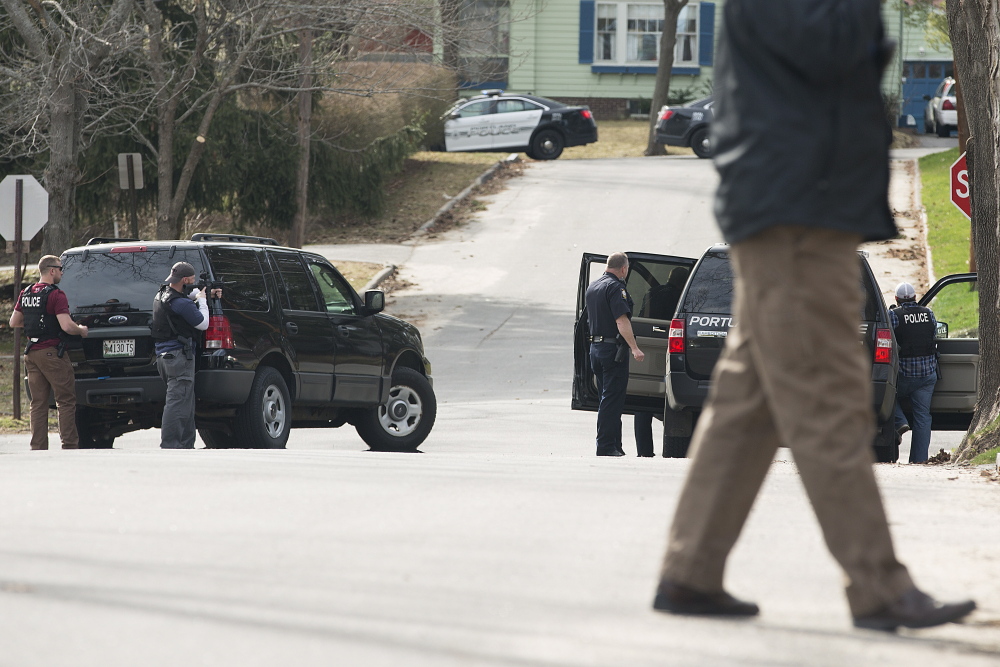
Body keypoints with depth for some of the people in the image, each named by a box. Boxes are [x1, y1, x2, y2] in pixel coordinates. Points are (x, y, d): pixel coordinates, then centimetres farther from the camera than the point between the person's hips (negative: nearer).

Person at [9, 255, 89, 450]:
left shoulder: (26, 294, 10)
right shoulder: (56, 295, -13)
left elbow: (14, 322, 17)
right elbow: (66, 326, -21)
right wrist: (81, 330, -1)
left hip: (31, 353, 7)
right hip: (51, 352, -7)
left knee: (38, 404, 8)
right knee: (66, 401, -1)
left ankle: (38, 448, 5)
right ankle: (69, 445, -4)